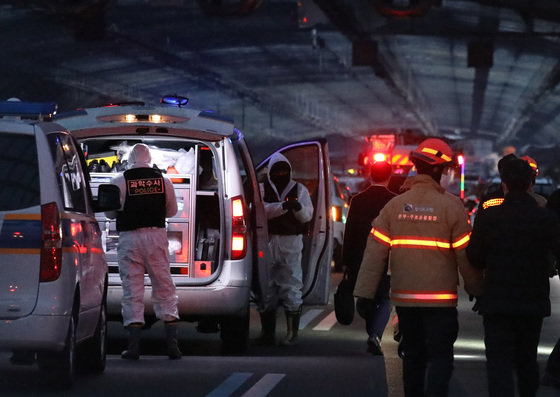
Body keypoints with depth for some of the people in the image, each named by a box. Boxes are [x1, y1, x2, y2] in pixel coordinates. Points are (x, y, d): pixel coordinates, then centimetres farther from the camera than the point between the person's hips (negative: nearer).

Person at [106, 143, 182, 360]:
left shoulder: (120, 181, -4)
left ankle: (134, 346, -1)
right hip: (157, 235, 2)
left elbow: (110, 212, 0)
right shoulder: (163, 180, 4)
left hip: (129, 238, -2)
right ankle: (172, 343, 4)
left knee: (132, 290, 3)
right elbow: (172, 210, 12)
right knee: (164, 287, 8)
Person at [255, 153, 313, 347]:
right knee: (266, 288, 4)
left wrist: (299, 207, -20)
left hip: (291, 245, -1)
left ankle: (292, 333, -2)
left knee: (291, 287, -5)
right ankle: (267, 332, 11)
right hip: (267, 243, 1)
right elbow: (261, 209, -10)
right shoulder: (262, 189, 9)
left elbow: (308, 216, 2)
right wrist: (283, 206, -24)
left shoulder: (299, 190, 12)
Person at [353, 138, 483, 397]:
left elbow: (375, 252, -3)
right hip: (440, 298, -4)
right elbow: (465, 254, -7)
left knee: (413, 356, 16)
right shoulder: (451, 205, -9)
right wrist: (476, 288, 7)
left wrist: (364, 293, -1)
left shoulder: (395, 205, 0)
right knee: (440, 357, -1)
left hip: (404, 297, 4)